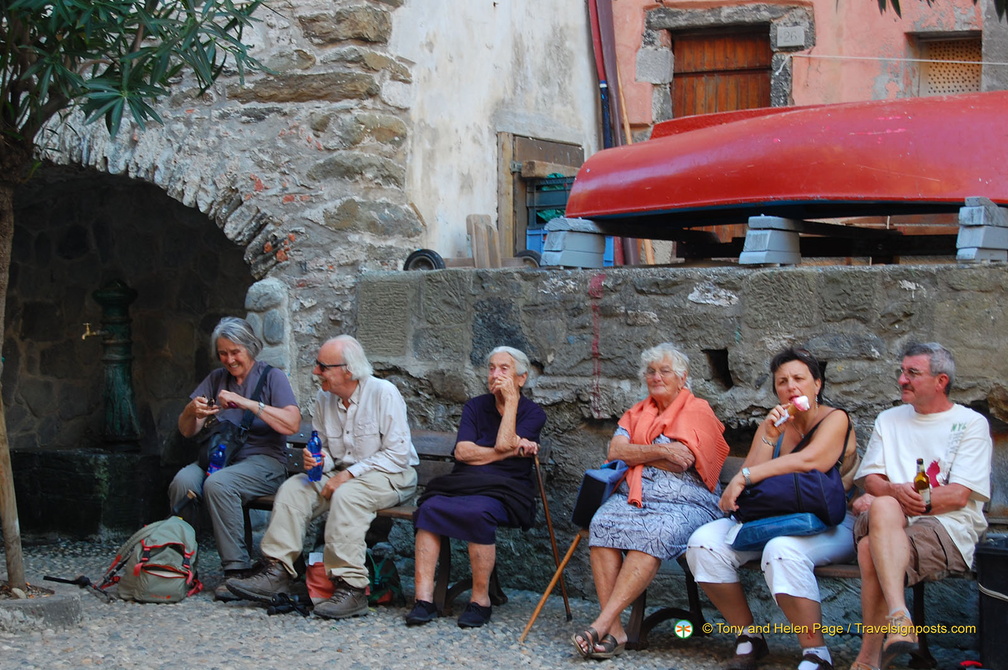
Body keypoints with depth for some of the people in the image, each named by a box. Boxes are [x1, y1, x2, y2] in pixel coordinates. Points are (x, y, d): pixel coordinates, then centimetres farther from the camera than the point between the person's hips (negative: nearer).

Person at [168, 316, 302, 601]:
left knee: (218, 483, -35)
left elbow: (292, 423, -14)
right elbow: (187, 431, 14)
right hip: (218, 457, 4)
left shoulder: (272, 377, 3)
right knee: (183, 481, -28)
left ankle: (237, 568, -29)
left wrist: (247, 403, -20)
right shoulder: (216, 379, 17)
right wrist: (192, 411, -9)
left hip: (263, 461, -4)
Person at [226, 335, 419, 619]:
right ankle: (276, 572, -21)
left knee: (346, 495, -36)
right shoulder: (324, 397, 6)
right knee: (293, 488, -16)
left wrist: (350, 474, -20)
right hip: (342, 473, 7)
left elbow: (397, 454, -16)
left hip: (390, 476, -7)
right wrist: (318, 461, -9)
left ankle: (351, 587, -38)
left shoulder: (383, 393, -13)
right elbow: (323, 449, 17)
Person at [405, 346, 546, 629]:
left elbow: (504, 443, -12)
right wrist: (513, 450, -6)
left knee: (478, 512, -37)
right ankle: (424, 598, -31)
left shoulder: (533, 413, 6)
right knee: (429, 507, -29)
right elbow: (463, 451, 0)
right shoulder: (475, 407, 16)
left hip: (506, 492, -3)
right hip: (464, 485, 3)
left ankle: (481, 600, -24)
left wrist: (511, 400, -6)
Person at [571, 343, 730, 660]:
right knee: (602, 524, -29)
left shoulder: (698, 412, 7)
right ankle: (614, 631, -35)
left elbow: (678, 463, -6)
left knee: (655, 533, -37)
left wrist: (634, 453, 4)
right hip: (635, 496, 4)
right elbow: (615, 450, 4)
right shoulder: (638, 412, 23)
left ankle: (602, 624, -41)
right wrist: (660, 450, -9)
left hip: (685, 502, -4)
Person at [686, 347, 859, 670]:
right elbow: (749, 480, 1)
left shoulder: (835, 419, -4)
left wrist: (744, 478, -24)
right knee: (704, 542, -15)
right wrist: (769, 437, -13)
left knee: (782, 551, -39)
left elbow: (810, 460, -24)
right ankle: (749, 637, -4)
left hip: (831, 527, -6)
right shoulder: (773, 423, 12)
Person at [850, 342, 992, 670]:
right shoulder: (889, 420, 24)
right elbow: (870, 479, 13)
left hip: (947, 525, -4)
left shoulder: (971, 423, 8)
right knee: (883, 507, -36)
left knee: (872, 550, -34)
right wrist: (894, 492, -12)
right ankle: (899, 617, -48)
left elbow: (959, 495, -4)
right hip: (889, 520, 4)